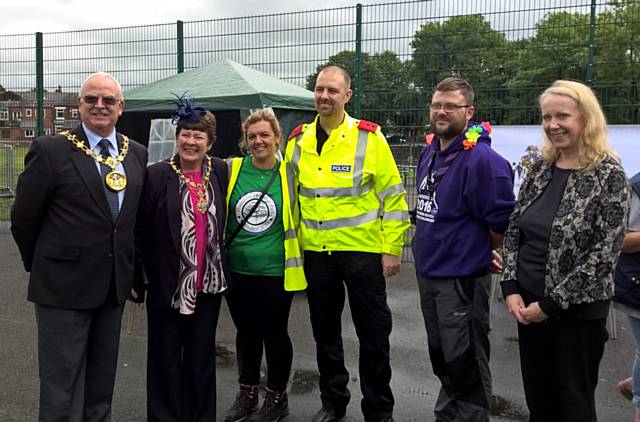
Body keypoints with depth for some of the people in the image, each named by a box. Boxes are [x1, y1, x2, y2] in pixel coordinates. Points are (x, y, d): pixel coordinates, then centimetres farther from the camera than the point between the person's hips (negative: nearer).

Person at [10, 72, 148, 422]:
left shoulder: (137, 153, 6)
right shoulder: (50, 150, -9)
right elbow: (23, 218, -3)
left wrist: (129, 270, 11)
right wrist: (43, 265, 6)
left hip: (114, 286, 5)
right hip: (64, 285, -4)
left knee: (102, 380, 17)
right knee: (62, 382, 5)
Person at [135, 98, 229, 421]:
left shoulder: (221, 172, 3)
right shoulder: (156, 175, -8)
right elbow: (140, 231, -7)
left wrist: (224, 267, 8)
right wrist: (140, 276, -7)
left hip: (209, 283, 3)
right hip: (168, 284, -3)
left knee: (202, 356, 16)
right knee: (166, 358, 10)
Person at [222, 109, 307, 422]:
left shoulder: (288, 174, -3)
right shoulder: (231, 170, 0)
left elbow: (300, 217, 7)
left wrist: (296, 254, 3)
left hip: (275, 272, -2)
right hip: (237, 271, 2)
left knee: (274, 334, 9)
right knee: (246, 334, 16)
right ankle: (247, 393, 34)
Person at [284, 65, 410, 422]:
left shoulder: (369, 137, -7)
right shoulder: (299, 140, 5)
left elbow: (393, 196, -5)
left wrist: (392, 249, -8)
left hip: (363, 249, -3)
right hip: (316, 252, 4)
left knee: (373, 333, 6)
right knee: (325, 332, 15)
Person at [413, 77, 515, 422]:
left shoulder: (481, 158, -19)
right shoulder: (430, 151, 7)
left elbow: (501, 221, -17)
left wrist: (481, 255, -3)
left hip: (462, 279, -8)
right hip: (427, 273, 9)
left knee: (465, 363, 4)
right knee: (440, 356, 23)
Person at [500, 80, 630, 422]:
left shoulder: (609, 175, -11)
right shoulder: (539, 169, 5)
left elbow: (605, 252, -16)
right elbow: (513, 232, 7)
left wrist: (551, 303, -16)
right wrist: (511, 289, -5)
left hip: (578, 311, -5)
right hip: (528, 306, 5)